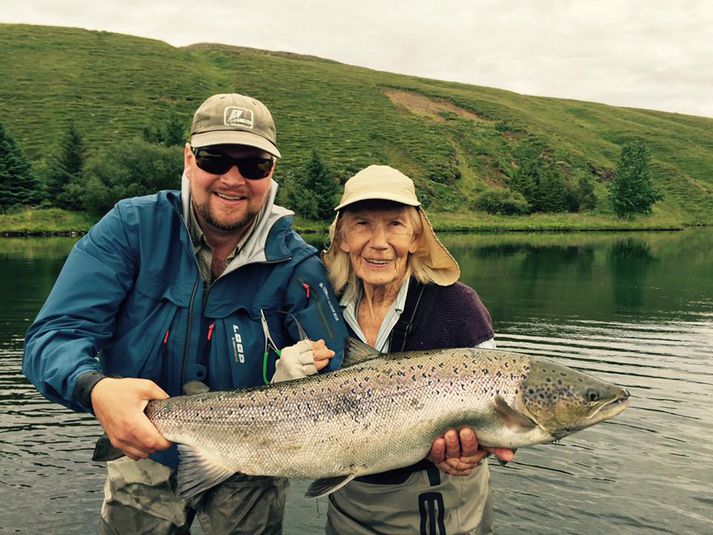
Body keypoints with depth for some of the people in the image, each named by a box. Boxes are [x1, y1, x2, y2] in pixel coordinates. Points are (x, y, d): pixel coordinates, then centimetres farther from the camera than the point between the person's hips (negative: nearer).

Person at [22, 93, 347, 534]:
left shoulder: (297, 266, -17)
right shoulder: (132, 227, -16)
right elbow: (56, 334, -20)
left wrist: (296, 376, -39)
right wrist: (96, 389, -41)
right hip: (143, 456, 0)